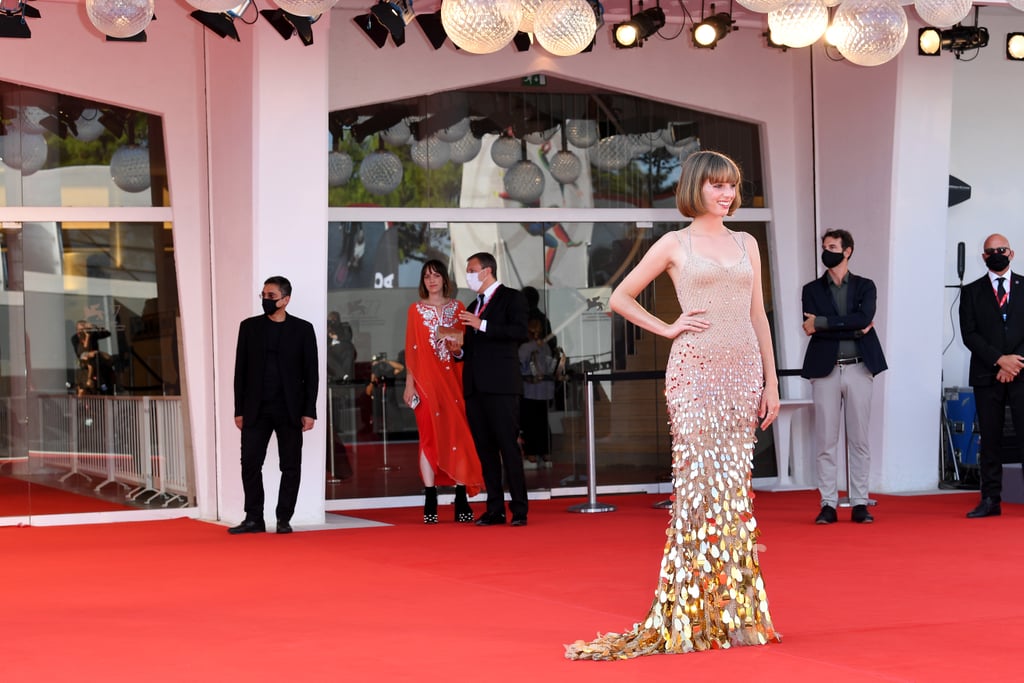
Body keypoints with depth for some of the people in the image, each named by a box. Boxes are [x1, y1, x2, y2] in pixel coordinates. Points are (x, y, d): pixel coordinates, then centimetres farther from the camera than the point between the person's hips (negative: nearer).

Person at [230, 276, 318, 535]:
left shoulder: (302, 329, 2)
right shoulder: (249, 327, 7)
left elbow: (311, 373, 1)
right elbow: (241, 370, 8)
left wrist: (309, 411, -5)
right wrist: (239, 410, 3)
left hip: (289, 410, -1)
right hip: (256, 409, 2)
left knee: (290, 466, 2)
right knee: (250, 464, -3)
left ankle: (284, 519, 10)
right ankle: (254, 518, 5)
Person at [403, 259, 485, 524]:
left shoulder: (458, 308, 11)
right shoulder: (416, 310, 7)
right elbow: (411, 349, 3)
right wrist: (409, 383, -3)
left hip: (454, 379, 2)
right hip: (427, 380, -2)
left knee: (459, 435, -2)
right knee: (429, 436, -4)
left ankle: (462, 501, 2)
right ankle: (430, 502, -2)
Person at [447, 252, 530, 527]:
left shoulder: (512, 298, 1)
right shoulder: (473, 307, 24)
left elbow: (519, 332, -15)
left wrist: (482, 326, -18)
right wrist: (458, 350, 7)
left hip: (500, 385, -7)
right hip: (474, 387, 7)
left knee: (508, 446, -9)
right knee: (485, 449, 5)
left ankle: (519, 510, -7)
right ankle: (495, 509, 7)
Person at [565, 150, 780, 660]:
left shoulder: (747, 244, 14)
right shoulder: (675, 244, 2)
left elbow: (758, 316, 14)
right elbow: (620, 297, 5)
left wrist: (771, 381, 10)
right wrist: (667, 328, -3)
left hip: (743, 370, 4)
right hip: (695, 372, -4)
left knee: (734, 485, 4)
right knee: (702, 482, -8)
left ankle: (734, 610, 9)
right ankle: (694, 614, -2)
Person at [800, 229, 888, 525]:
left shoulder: (865, 287, 8)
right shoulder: (812, 290, 9)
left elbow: (864, 318, -12)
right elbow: (813, 329, -6)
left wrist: (823, 323, -15)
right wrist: (855, 329, -12)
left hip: (858, 368, 0)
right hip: (825, 370, 0)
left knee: (860, 439, 2)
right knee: (826, 441, 0)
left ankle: (859, 504, 6)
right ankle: (828, 505, 4)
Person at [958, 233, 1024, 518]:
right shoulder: (972, 292, 10)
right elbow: (969, 334, 1)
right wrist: (999, 360, -10)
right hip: (986, 375, 1)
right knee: (989, 440, 2)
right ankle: (990, 500, 5)